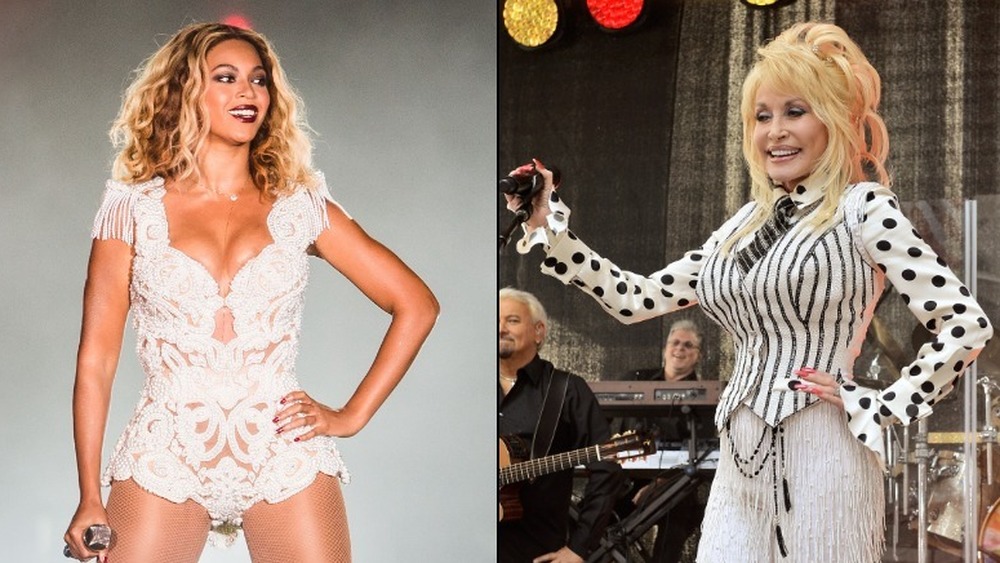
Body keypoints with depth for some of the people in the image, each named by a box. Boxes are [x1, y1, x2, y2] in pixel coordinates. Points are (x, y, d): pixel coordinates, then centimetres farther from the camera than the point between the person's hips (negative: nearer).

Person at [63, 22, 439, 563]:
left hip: (285, 455, 1)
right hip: (165, 461, -1)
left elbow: (416, 304, 9)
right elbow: (96, 356, 2)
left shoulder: (300, 208, 6)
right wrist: (89, 497, -3)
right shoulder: (133, 208, 4)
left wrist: (352, 415, 1)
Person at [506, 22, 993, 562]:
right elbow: (639, 298, 14)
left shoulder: (862, 208, -5)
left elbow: (965, 324, -9)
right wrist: (549, 229, 9)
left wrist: (882, 408, -8)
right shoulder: (748, 223, 15)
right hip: (742, 460, 6)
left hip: (817, 457, -6)